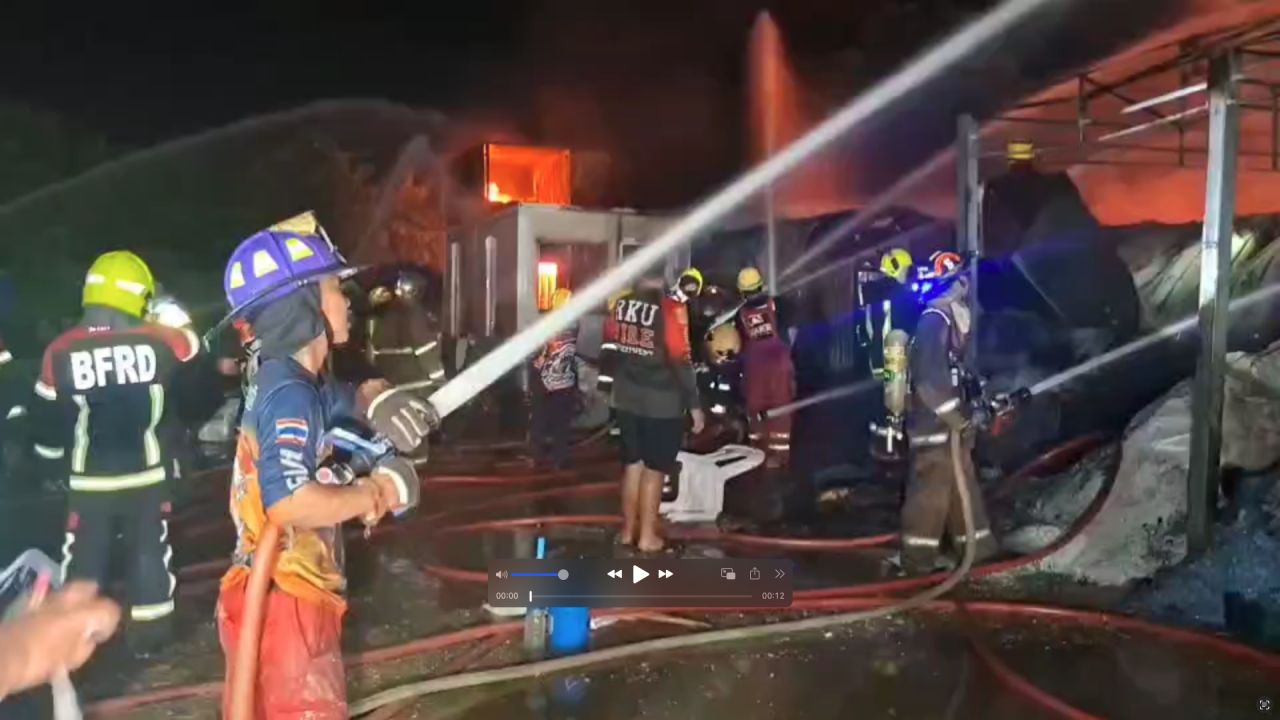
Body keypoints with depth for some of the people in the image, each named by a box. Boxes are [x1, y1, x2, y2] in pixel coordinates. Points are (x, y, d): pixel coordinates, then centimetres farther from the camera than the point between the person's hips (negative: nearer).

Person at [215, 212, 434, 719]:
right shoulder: (289, 394, -19)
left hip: (279, 597, 10)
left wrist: (379, 400, 3)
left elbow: (353, 399, 28)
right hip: (283, 603, -10)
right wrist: (379, 491, -19)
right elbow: (288, 502, -33)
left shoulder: (292, 384, 10)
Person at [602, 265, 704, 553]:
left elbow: (609, 346, 10)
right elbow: (681, 360, -18)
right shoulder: (671, 308, -18)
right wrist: (694, 404, -10)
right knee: (654, 469, 7)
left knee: (632, 463, 17)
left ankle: (628, 530, 26)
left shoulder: (620, 304, -1)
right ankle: (647, 536, 16)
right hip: (662, 401, -5)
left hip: (626, 397, 5)